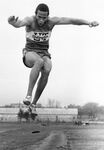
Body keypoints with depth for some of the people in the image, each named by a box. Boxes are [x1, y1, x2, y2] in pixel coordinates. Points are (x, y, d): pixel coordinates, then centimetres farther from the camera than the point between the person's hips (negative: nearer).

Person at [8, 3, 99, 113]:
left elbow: (72, 21, -11)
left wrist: (89, 23, -24)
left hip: (44, 54, 3)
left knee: (47, 70, -31)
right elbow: (19, 23, -37)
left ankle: (33, 103, -18)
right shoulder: (30, 20, -14)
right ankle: (28, 95, -37)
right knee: (39, 62, -39)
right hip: (30, 53, -3)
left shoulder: (52, 21, -5)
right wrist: (13, 22, -62)